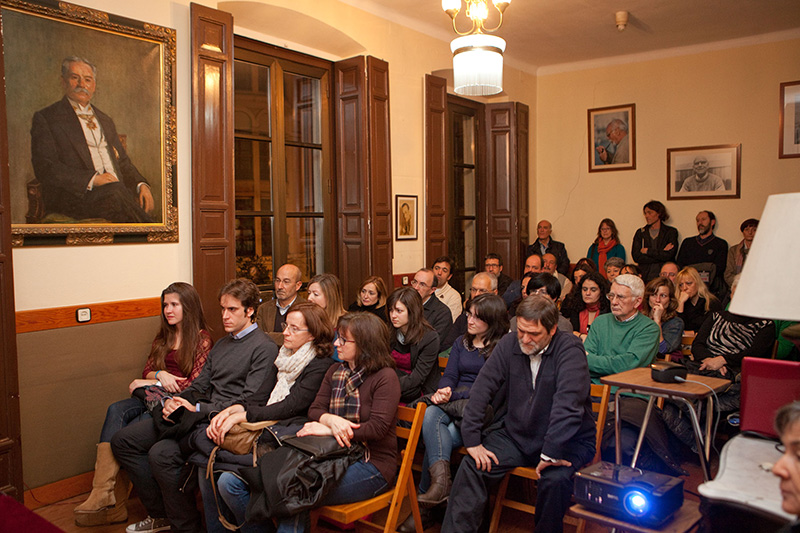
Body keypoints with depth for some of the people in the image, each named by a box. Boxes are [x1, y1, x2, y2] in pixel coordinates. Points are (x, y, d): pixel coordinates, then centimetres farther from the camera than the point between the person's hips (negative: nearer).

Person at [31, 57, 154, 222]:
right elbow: (44, 167, -4)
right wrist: (92, 179, -17)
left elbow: (123, 163, 25)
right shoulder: (45, 118, 9)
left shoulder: (105, 120, 28)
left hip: (118, 192, 5)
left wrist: (141, 184, 2)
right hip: (73, 197, -4)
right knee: (115, 191, -36)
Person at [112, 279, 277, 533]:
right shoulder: (221, 344, 23)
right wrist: (175, 401, -2)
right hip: (199, 414, 10)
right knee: (123, 440, 3)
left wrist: (198, 409, -17)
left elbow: (250, 400, -16)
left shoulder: (264, 347, -7)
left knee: (162, 453, -29)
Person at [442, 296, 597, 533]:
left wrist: (551, 453, -30)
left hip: (568, 441, -4)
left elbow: (568, 405, -26)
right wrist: (472, 440, -9)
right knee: (472, 466, -13)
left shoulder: (569, 350, -17)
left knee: (555, 479, -31)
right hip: (516, 435, 4)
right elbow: (482, 388, -4)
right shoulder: (509, 343, -3)